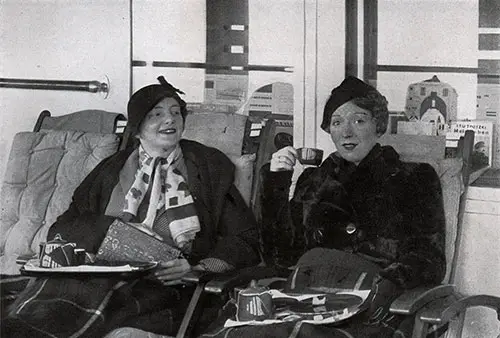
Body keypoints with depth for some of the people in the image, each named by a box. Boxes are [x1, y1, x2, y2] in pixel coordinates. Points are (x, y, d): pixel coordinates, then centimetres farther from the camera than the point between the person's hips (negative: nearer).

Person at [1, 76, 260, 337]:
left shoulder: (209, 168, 17)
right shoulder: (111, 171, 23)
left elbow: (245, 240, 10)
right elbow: (62, 230, 15)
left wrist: (196, 269, -10)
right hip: (101, 273, 2)